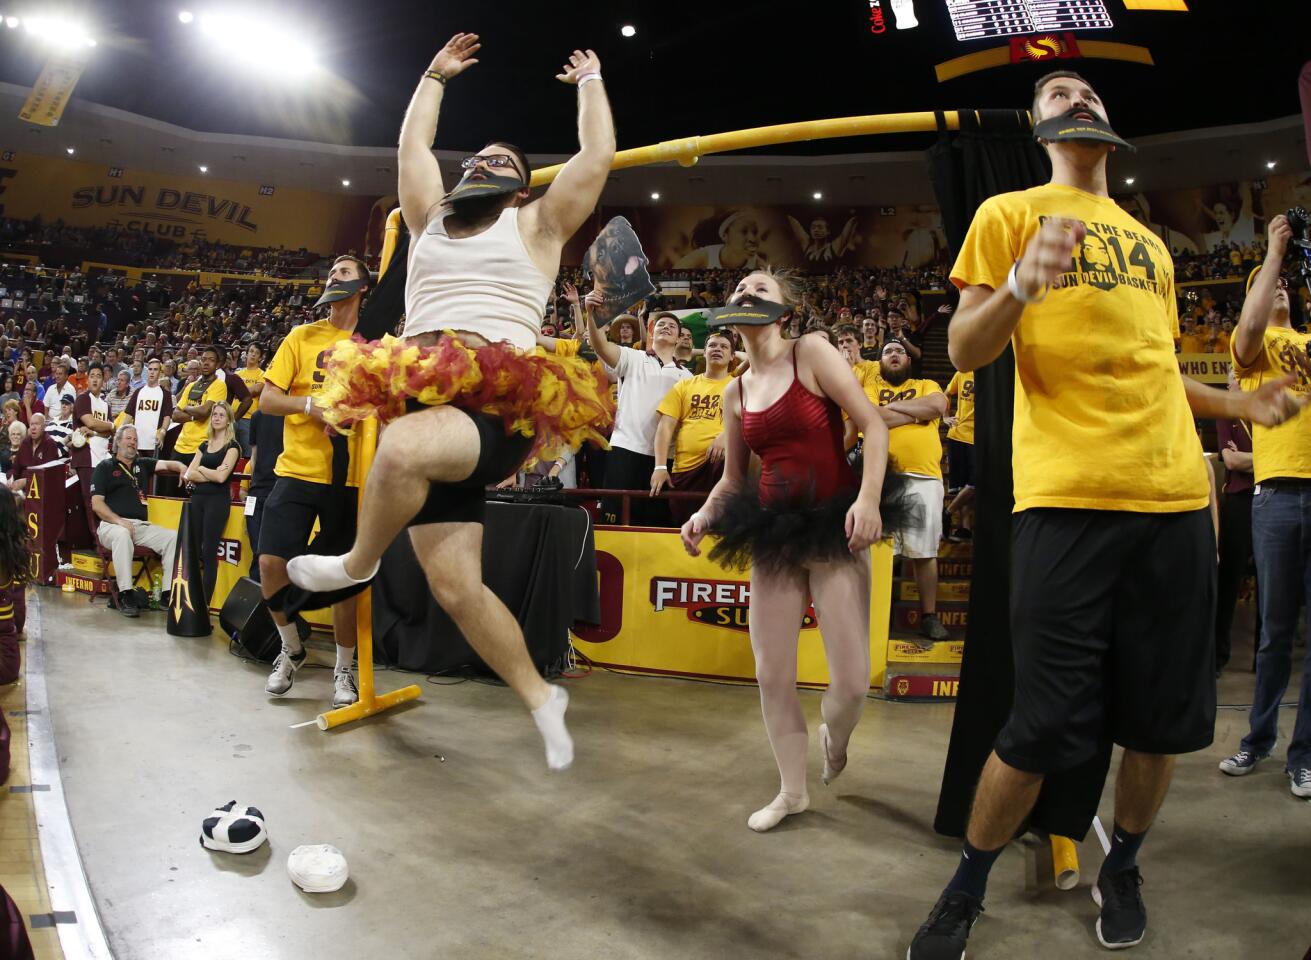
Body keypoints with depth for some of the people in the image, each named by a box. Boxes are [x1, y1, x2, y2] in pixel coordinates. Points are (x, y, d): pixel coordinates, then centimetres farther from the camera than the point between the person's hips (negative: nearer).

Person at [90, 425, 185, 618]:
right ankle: (125, 595, -37)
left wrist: (182, 468, -20)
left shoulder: (142, 464, 22)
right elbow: (97, 504, -1)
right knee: (122, 535, -38)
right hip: (111, 525, -5)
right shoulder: (104, 467, 9)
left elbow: (166, 464, 6)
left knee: (172, 537, -19)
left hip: (142, 526, 5)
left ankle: (169, 593, -21)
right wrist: (118, 521, -17)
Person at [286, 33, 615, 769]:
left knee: (406, 448, -38)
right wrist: (436, 76, 43)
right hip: (426, 405, 5)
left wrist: (590, 83, 25)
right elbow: (413, 144, 35)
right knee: (456, 587, -3)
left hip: (503, 406, -5)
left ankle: (358, 564, -8)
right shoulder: (433, 221, 25)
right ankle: (541, 696, 14)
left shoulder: (537, 226, 13)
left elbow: (600, 154, 11)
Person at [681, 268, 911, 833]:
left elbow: (873, 425, -11)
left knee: (852, 679, -7)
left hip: (834, 530, -5)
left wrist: (868, 498, -22)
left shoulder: (812, 352, -5)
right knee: (772, 673, 5)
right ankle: (792, 791, 26)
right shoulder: (735, 392, 10)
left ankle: (833, 739, 30)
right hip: (773, 533, 5)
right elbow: (732, 477, 16)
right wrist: (704, 516, -3)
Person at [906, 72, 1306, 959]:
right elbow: (964, 352, -2)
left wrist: (1238, 403, 14)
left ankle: (1122, 870, 32)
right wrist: (1021, 284, -21)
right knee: (1046, 727, -7)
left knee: (1166, 718, 7)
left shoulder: (1150, 243, 24)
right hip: (1068, 495, -6)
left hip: (1177, 494, 6)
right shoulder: (1011, 212, 7)